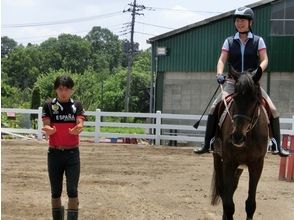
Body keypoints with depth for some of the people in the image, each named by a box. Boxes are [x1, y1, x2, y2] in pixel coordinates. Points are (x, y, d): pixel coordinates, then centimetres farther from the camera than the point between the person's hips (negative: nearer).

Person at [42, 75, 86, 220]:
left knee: (72, 191, -5)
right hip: (54, 153, 1)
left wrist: (77, 129, -38)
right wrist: (48, 130, -34)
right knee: (55, 192, 8)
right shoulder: (49, 105, 0)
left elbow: (80, 125, -13)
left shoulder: (77, 106, 1)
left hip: (72, 153, -1)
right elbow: (47, 127, -9)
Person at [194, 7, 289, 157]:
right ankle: (206, 144, -5)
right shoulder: (229, 41, 7)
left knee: (272, 109, -14)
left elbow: (264, 60, -4)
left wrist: (259, 70, -25)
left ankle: (278, 145, -2)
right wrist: (219, 74, -19)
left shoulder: (258, 41, 4)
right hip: (233, 82, 1)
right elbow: (222, 60, 0)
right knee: (214, 108, -15)